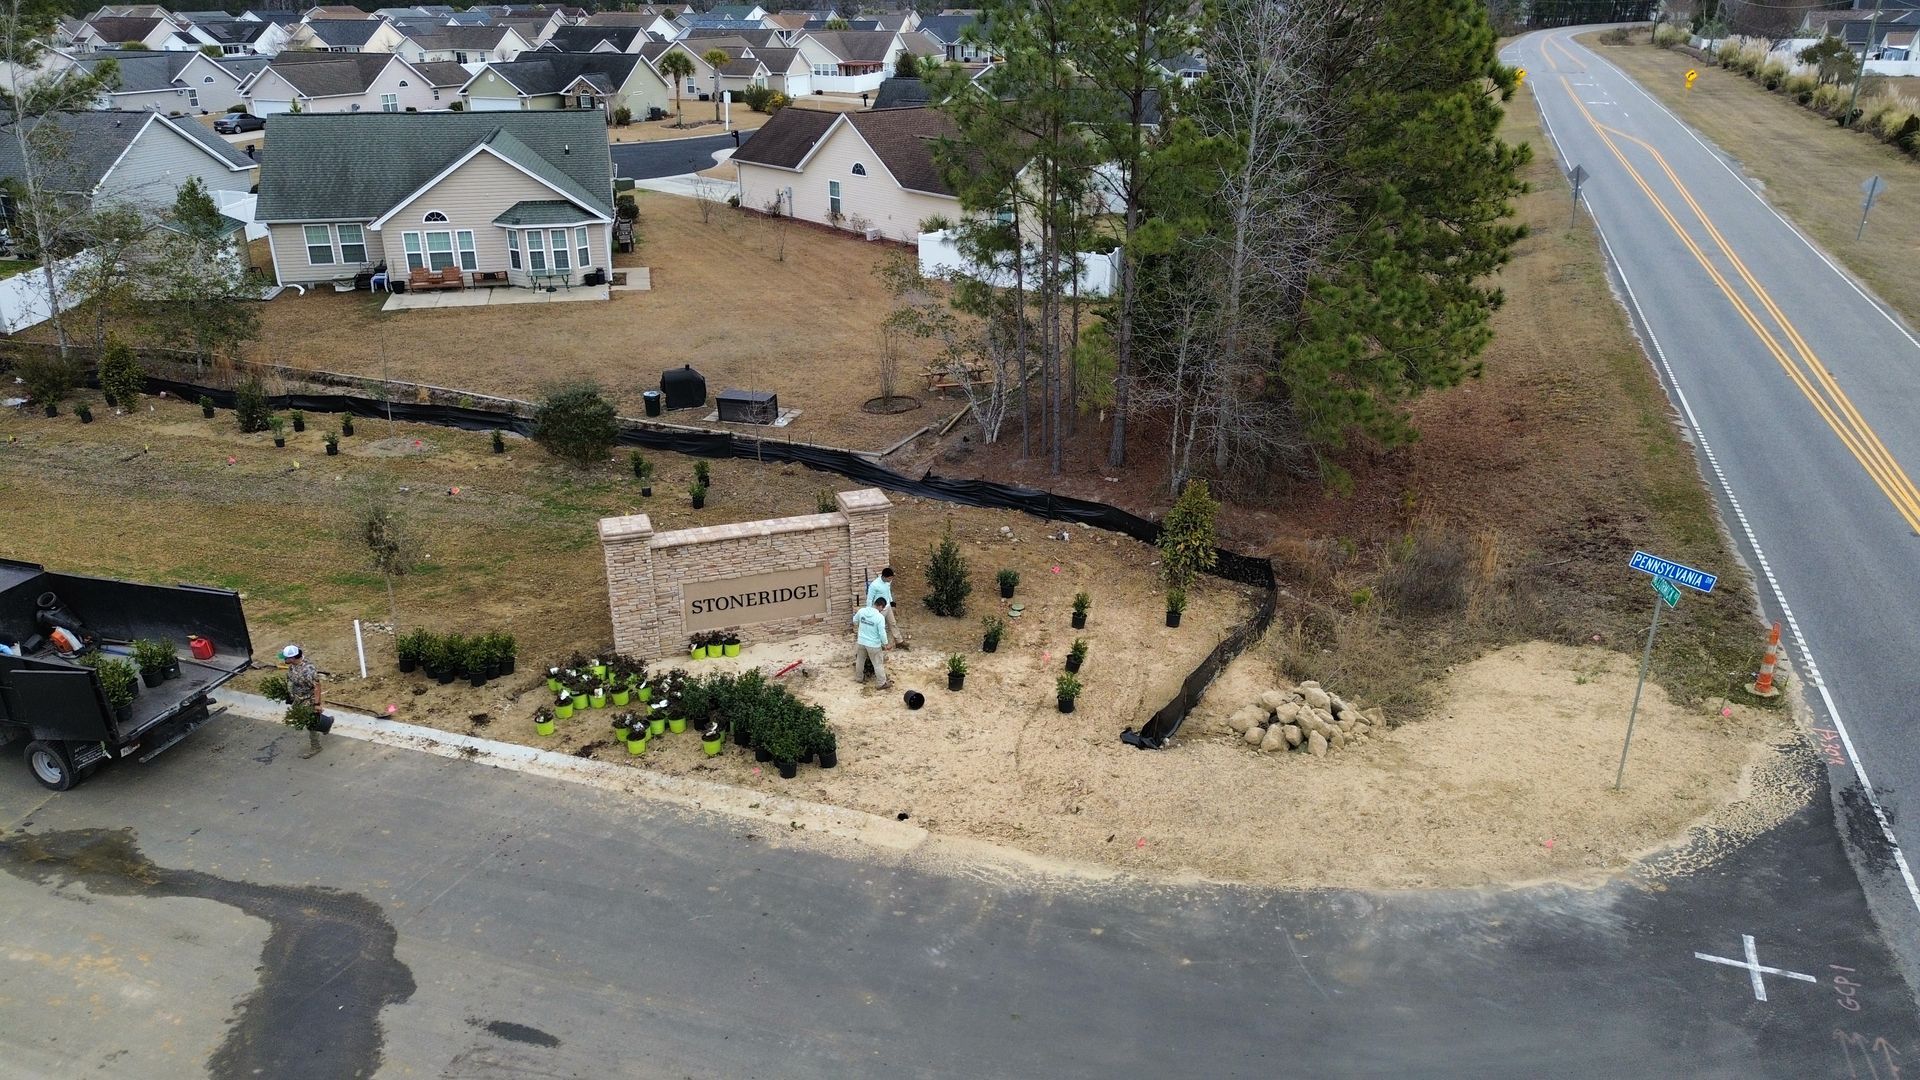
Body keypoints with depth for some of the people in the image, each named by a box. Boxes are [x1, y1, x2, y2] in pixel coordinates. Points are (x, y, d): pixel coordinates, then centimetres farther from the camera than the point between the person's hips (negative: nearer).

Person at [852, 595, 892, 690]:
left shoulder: (861, 611, -9)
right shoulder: (880, 617, -25)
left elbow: (855, 620, 10)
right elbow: (882, 633, -21)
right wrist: (885, 644, -6)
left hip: (861, 642, 5)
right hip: (873, 644, -5)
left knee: (860, 661, 26)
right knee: (878, 664, 11)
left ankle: (859, 678, 44)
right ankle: (882, 683, 21)